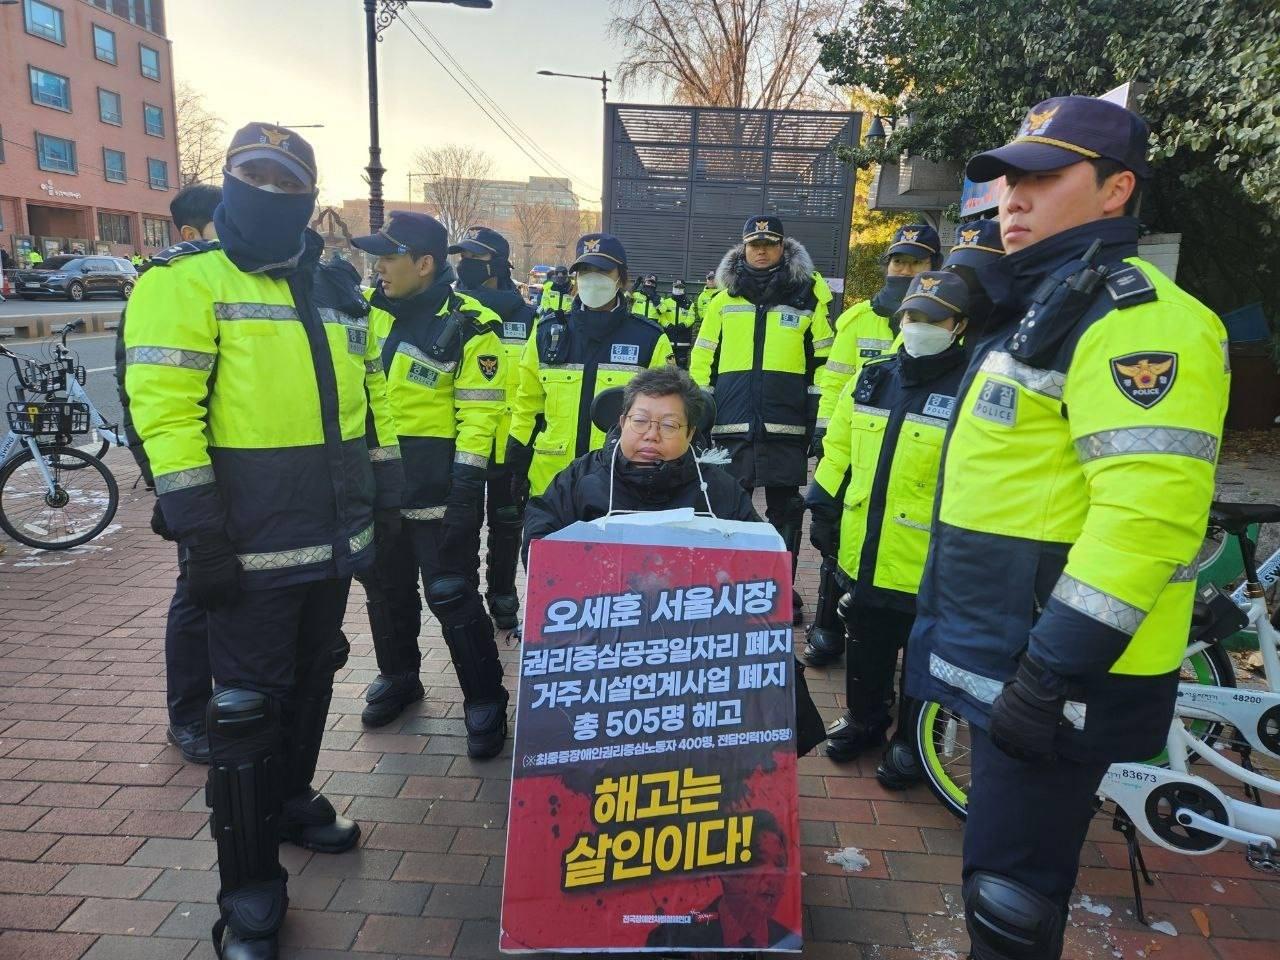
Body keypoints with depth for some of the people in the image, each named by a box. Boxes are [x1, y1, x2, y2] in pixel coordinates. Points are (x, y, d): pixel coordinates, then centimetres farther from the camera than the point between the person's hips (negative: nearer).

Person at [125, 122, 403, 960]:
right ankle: (251, 888, 15)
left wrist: (386, 491, 16)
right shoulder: (186, 282, -8)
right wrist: (198, 528, -20)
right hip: (252, 543, -6)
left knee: (312, 680, 20)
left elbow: (370, 397, 19)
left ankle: (292, 801, 42)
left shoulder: (336, 292, 14)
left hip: (332, 535, 7)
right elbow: (165, 409, -16)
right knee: (248, 705, 1)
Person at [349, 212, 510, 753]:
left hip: (437, 484, -6)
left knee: (451, 595, -2)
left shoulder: (467, 324, -12)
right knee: (387, 587, 19)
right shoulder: (373, 310, 6)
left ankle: (485, 699, 14)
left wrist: (465, 487, -18)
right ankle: (397, 677, 39)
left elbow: (479, 413, -14)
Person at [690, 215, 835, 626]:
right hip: (731, 425, 1)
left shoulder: (807, 299, 5)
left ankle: (782, 589, 19)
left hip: (785, 427, -1)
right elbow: (701, 364, 9)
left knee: (784, 508, 7)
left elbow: (823, 366, 5)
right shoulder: (724, 299, 10)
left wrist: (821, 423, 0)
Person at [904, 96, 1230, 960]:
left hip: (1056, 670, -10)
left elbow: (1146, 516, -26)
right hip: (1003, 654, 10)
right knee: (1001, 878, 23)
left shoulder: (1134, 315, -16)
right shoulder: (1040, 306, 16)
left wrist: (1053, 673, -25)